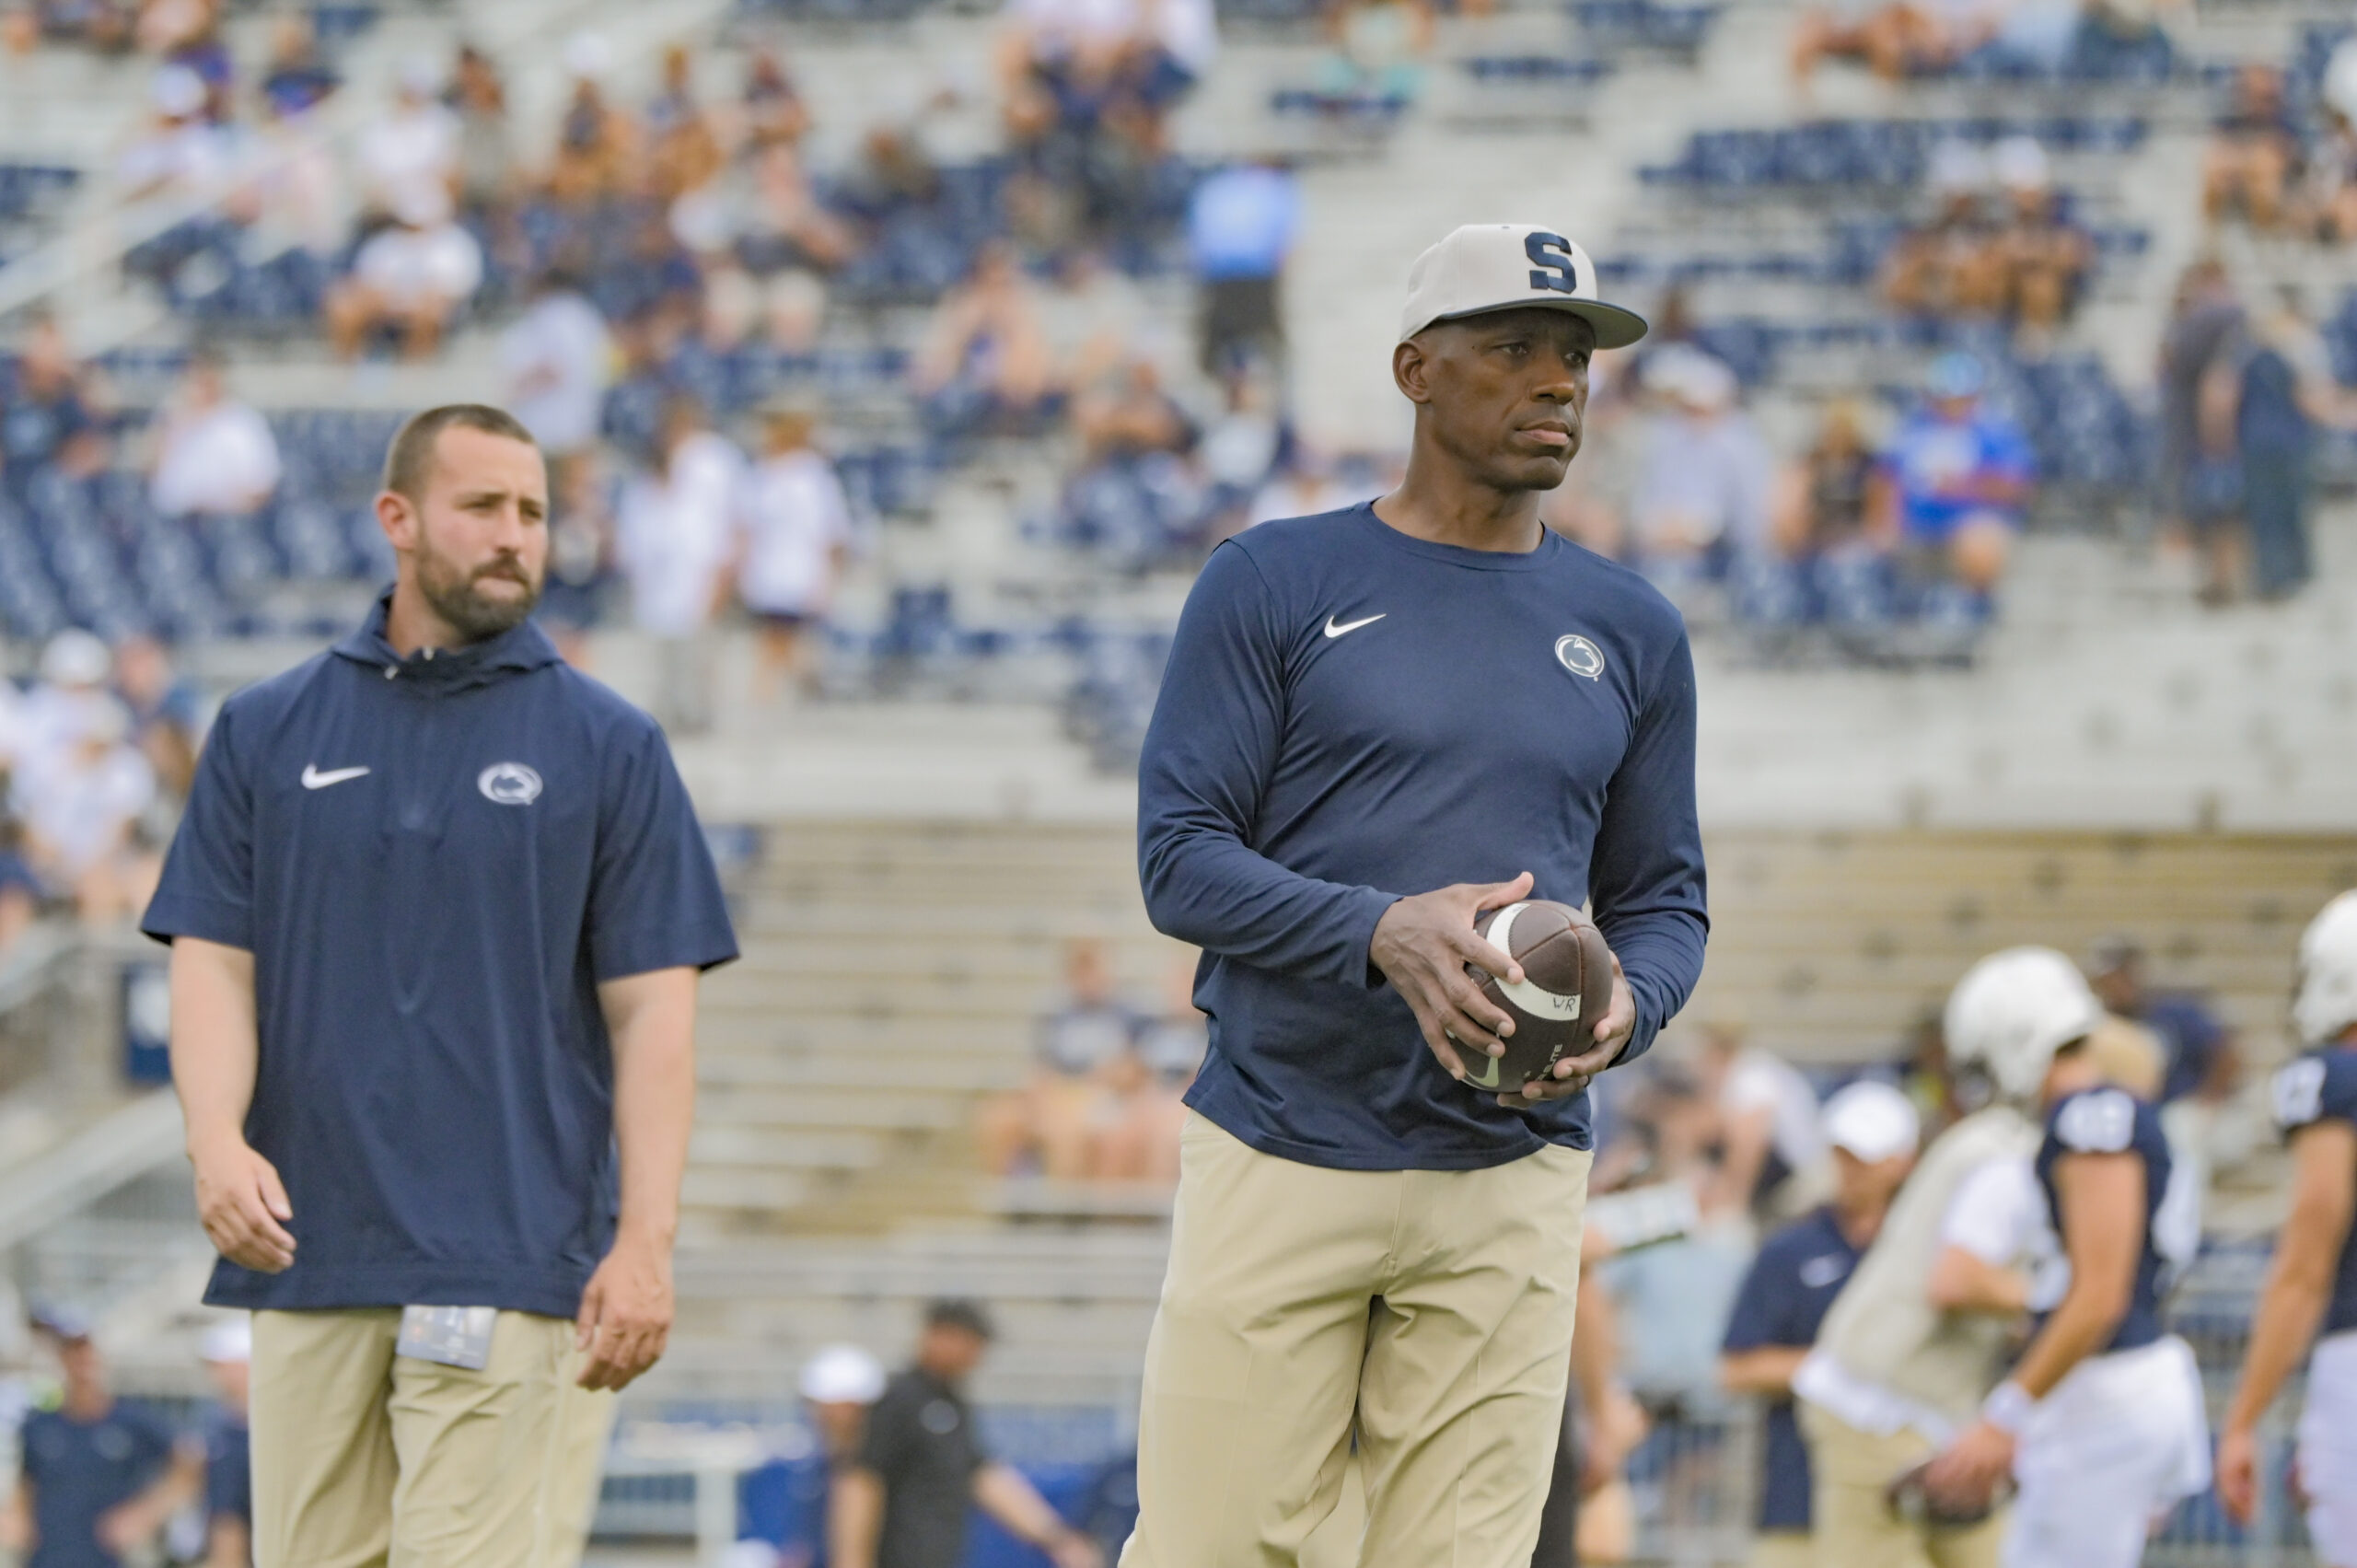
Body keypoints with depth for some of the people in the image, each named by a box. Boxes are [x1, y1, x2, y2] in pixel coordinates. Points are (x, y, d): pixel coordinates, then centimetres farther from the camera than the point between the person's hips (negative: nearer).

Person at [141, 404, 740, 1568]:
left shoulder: (609, 748, 5)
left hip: (514, 1268, -3)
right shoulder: (267, 732, 12)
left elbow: (652, 1005, 1)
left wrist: (646, 1242, -9)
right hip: (307, 1256, 3)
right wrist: (217, 1144, -13)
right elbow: (214, 960, 7)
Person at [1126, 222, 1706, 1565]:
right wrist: (1383, 931, -20)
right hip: (1279, 1160, -3)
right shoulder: (1274, 584, 3)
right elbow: (1180, 860, -3)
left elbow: (1664, 900, 17)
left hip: (1511, 1188, 3)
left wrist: (1624, 1007, -7)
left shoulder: (1632, 632, 14)